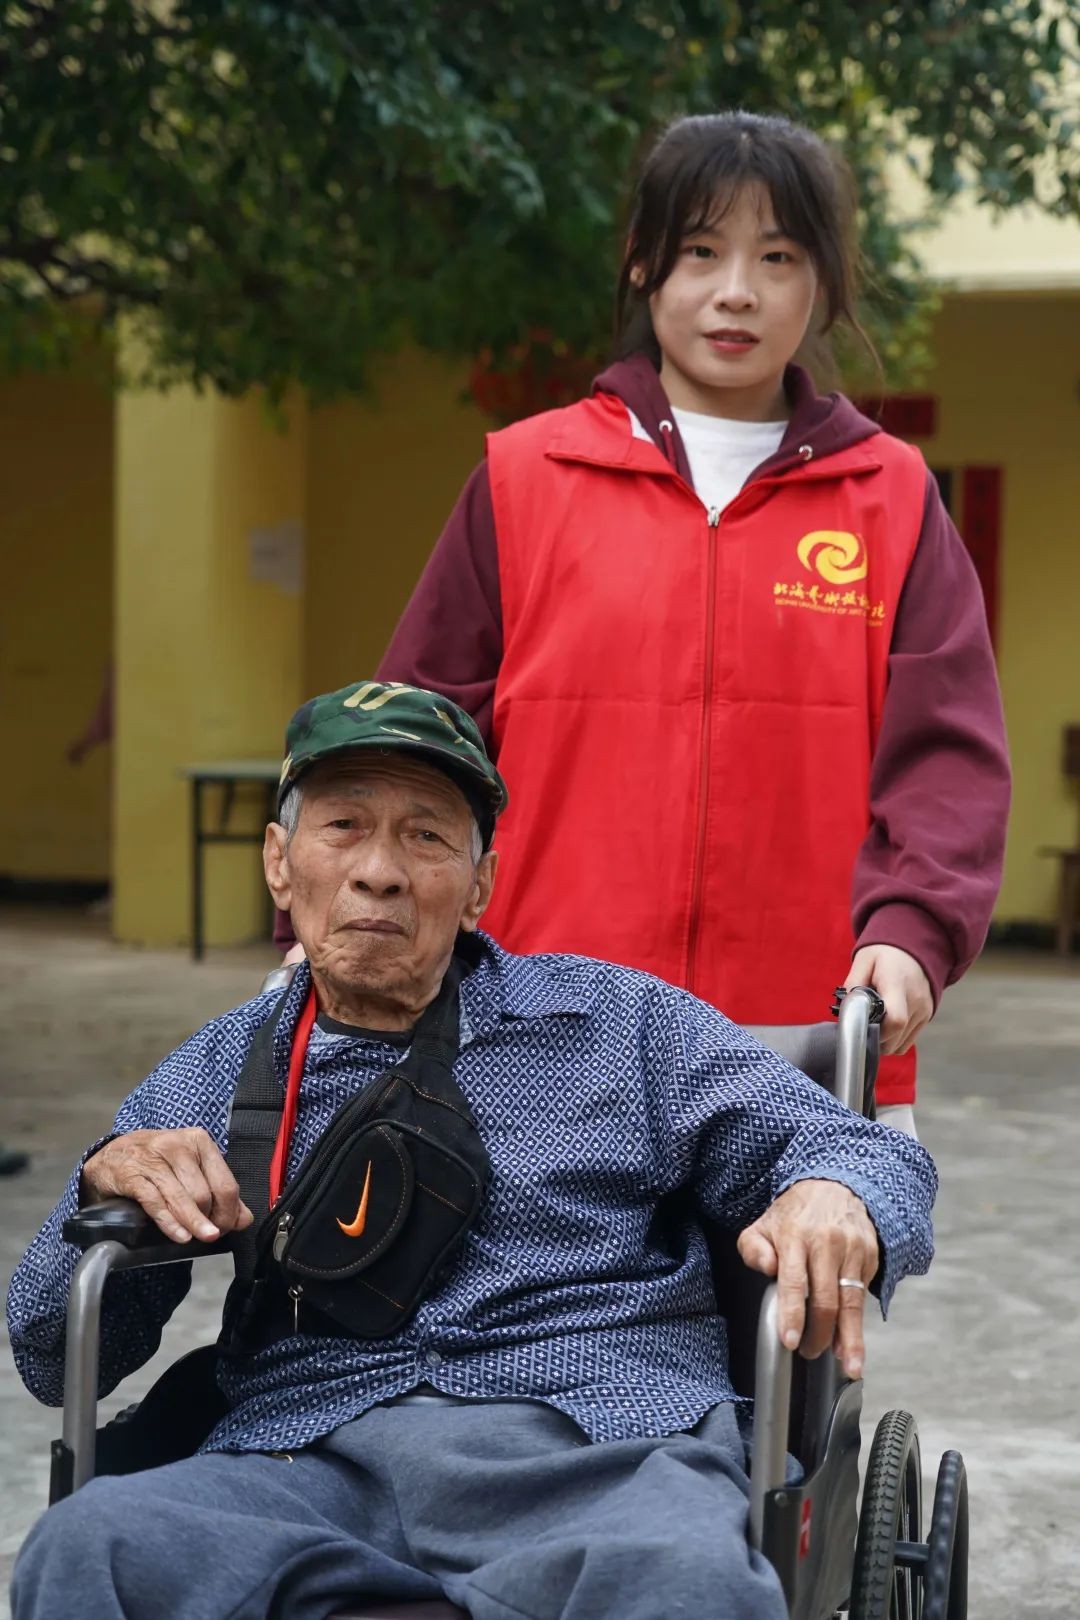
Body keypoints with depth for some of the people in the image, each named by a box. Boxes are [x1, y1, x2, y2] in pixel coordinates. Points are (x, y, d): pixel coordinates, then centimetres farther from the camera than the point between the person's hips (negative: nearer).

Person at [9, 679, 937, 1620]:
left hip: (599, 1446, -2)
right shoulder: (218, 1077, 20)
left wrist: (832, 1198, -10)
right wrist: (111, 1185, -1)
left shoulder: (621, 1024, 17)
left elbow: (873, 1155, 15)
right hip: (309, 1460, 3)